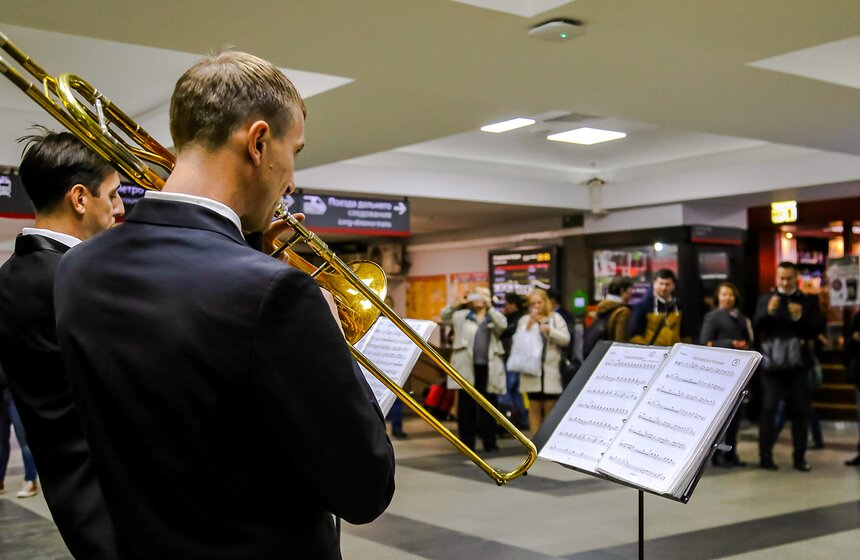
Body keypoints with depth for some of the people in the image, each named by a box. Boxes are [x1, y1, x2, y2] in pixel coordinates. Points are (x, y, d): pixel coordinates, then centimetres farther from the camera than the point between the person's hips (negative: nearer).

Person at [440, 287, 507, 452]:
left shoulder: (494, 316, 14)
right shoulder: (462, 316, 15)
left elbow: (503, 324, -6)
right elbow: (444, 317, 2)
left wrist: (490, 307, -18)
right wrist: (457, 303, -14)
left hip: (488, 367, 0)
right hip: (467, 367, 0)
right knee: (466, 407, 0)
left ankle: (489, 443, 11)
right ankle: (467, 443, 7)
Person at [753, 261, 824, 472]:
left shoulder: (808, 300, 5)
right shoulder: (765, 299, 4)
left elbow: (818, 329, -1)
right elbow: (756, 327, -6)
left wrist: (801, 318, -17)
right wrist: (768, 312, -23)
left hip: (798, 364, 1)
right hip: (772, 363, -1)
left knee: (800, 410, 6)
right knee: (768, 409, -1)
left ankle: (799, 457, 14)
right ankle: (765, 456, 5)